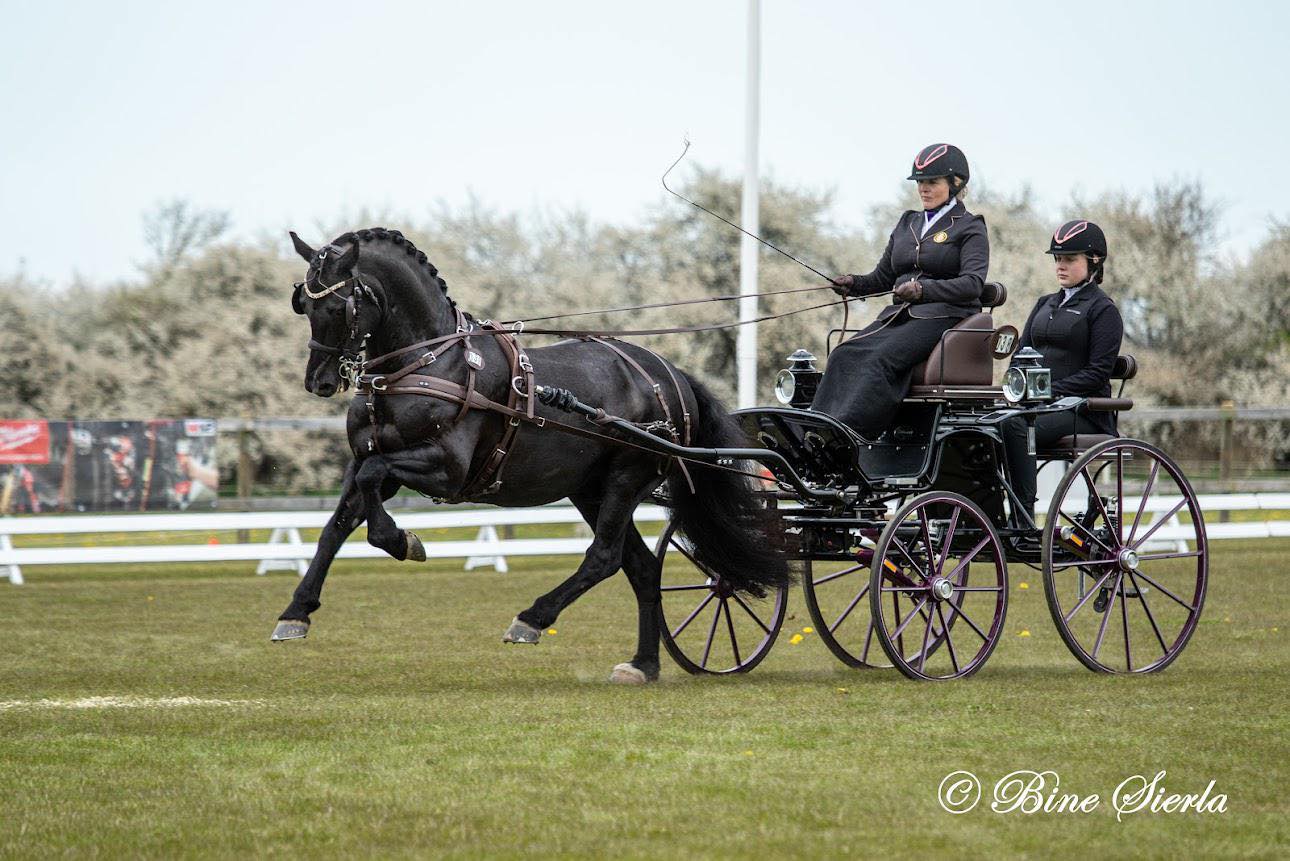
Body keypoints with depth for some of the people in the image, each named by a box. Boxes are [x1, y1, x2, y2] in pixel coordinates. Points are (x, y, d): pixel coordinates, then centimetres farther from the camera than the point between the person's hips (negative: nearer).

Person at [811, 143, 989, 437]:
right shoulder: (908, 223, 24)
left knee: (881, 358, -32)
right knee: (845, 354, -23)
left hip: (945, 316, -6)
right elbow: (883, 277, 24)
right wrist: (854, 284, 1)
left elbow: (973, 283, -12)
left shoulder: (970, 228, 4)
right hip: (899, 314, 6)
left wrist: (923, 290, -27)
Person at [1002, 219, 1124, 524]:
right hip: (1040, 405, 6)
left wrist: (1051, 392, -18)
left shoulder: (1103, 310, 0)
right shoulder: (1045, 305, 23)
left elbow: (1098, 372, -9)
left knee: (1014, 425, -35)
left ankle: (1024, 519, -36)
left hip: (1082, 412, -6)